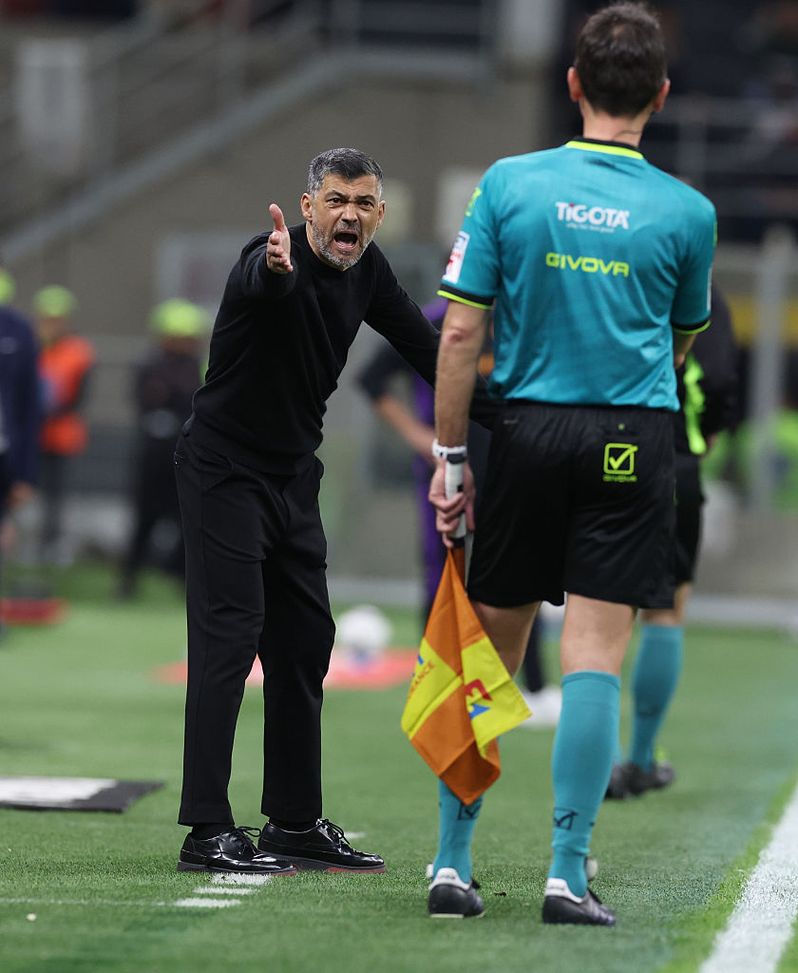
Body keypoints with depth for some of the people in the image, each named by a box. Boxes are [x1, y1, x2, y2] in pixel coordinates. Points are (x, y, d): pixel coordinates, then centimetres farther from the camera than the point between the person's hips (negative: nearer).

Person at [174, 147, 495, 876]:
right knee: (229, 637, -13)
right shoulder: (272, 263, -24)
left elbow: (423, 345, 11)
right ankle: (207, 830, -15)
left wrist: (497, 415, 7)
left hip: (294, 474, 8)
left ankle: (296, 822, 19)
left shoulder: (366, 271, -1)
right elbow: (263, 286, -49)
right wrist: (276, 269, -73)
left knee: (305, 643, 11)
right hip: (223, 468, -8)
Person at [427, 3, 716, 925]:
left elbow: (460, 334, -3)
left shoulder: (508, 184, -1)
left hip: (527, 430, 1)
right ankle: (568, 873, -6)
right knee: (594, 658, -3)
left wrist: (449, 457, 3)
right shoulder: (686, 212, -1)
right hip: (633, 440, -1)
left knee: (489, 652, 9)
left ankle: (452, 862, 11)